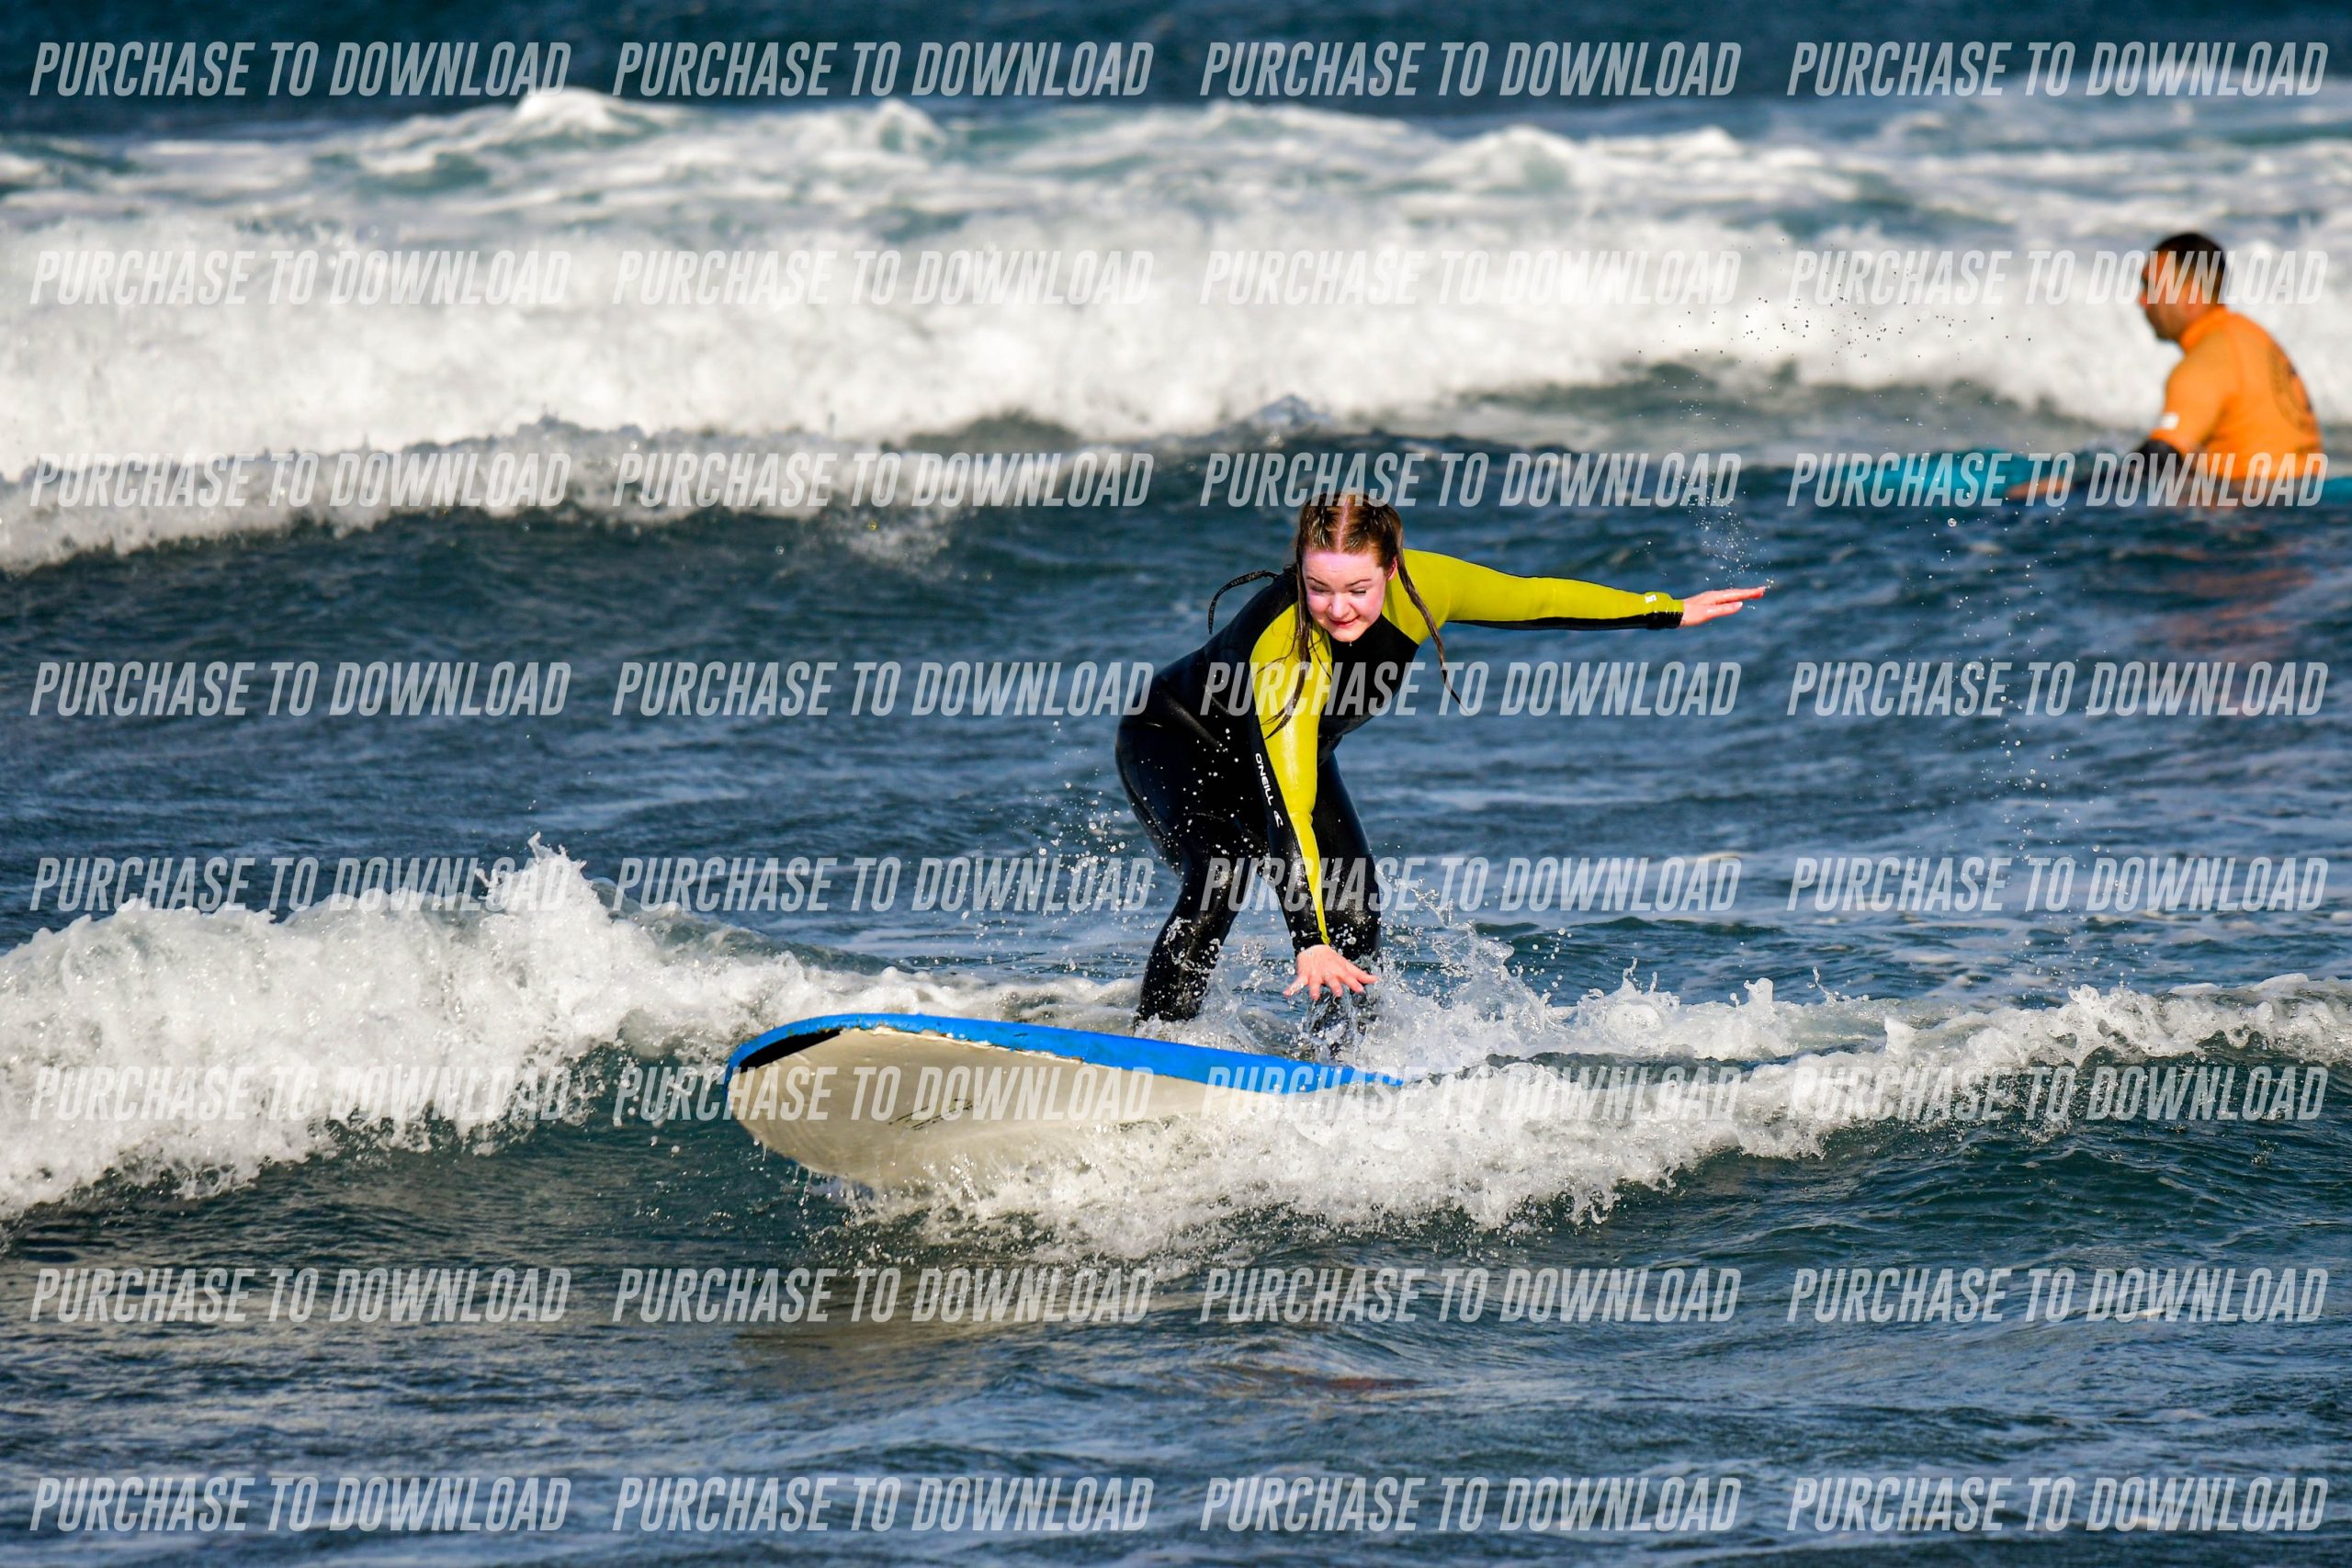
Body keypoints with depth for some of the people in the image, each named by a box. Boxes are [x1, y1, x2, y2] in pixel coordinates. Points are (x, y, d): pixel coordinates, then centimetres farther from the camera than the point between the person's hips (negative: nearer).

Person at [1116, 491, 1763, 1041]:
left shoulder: (1418, 588, -26)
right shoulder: (1284, 645, -43)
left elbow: (1533, 599, -8)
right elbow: (1289, 809, -48)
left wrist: (1672, 612, 0)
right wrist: (1310, 942, -55)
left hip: (1294, 753, 6)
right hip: (1176, 745, -6)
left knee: (1354, 919, -8)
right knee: (1222, 877, -31)